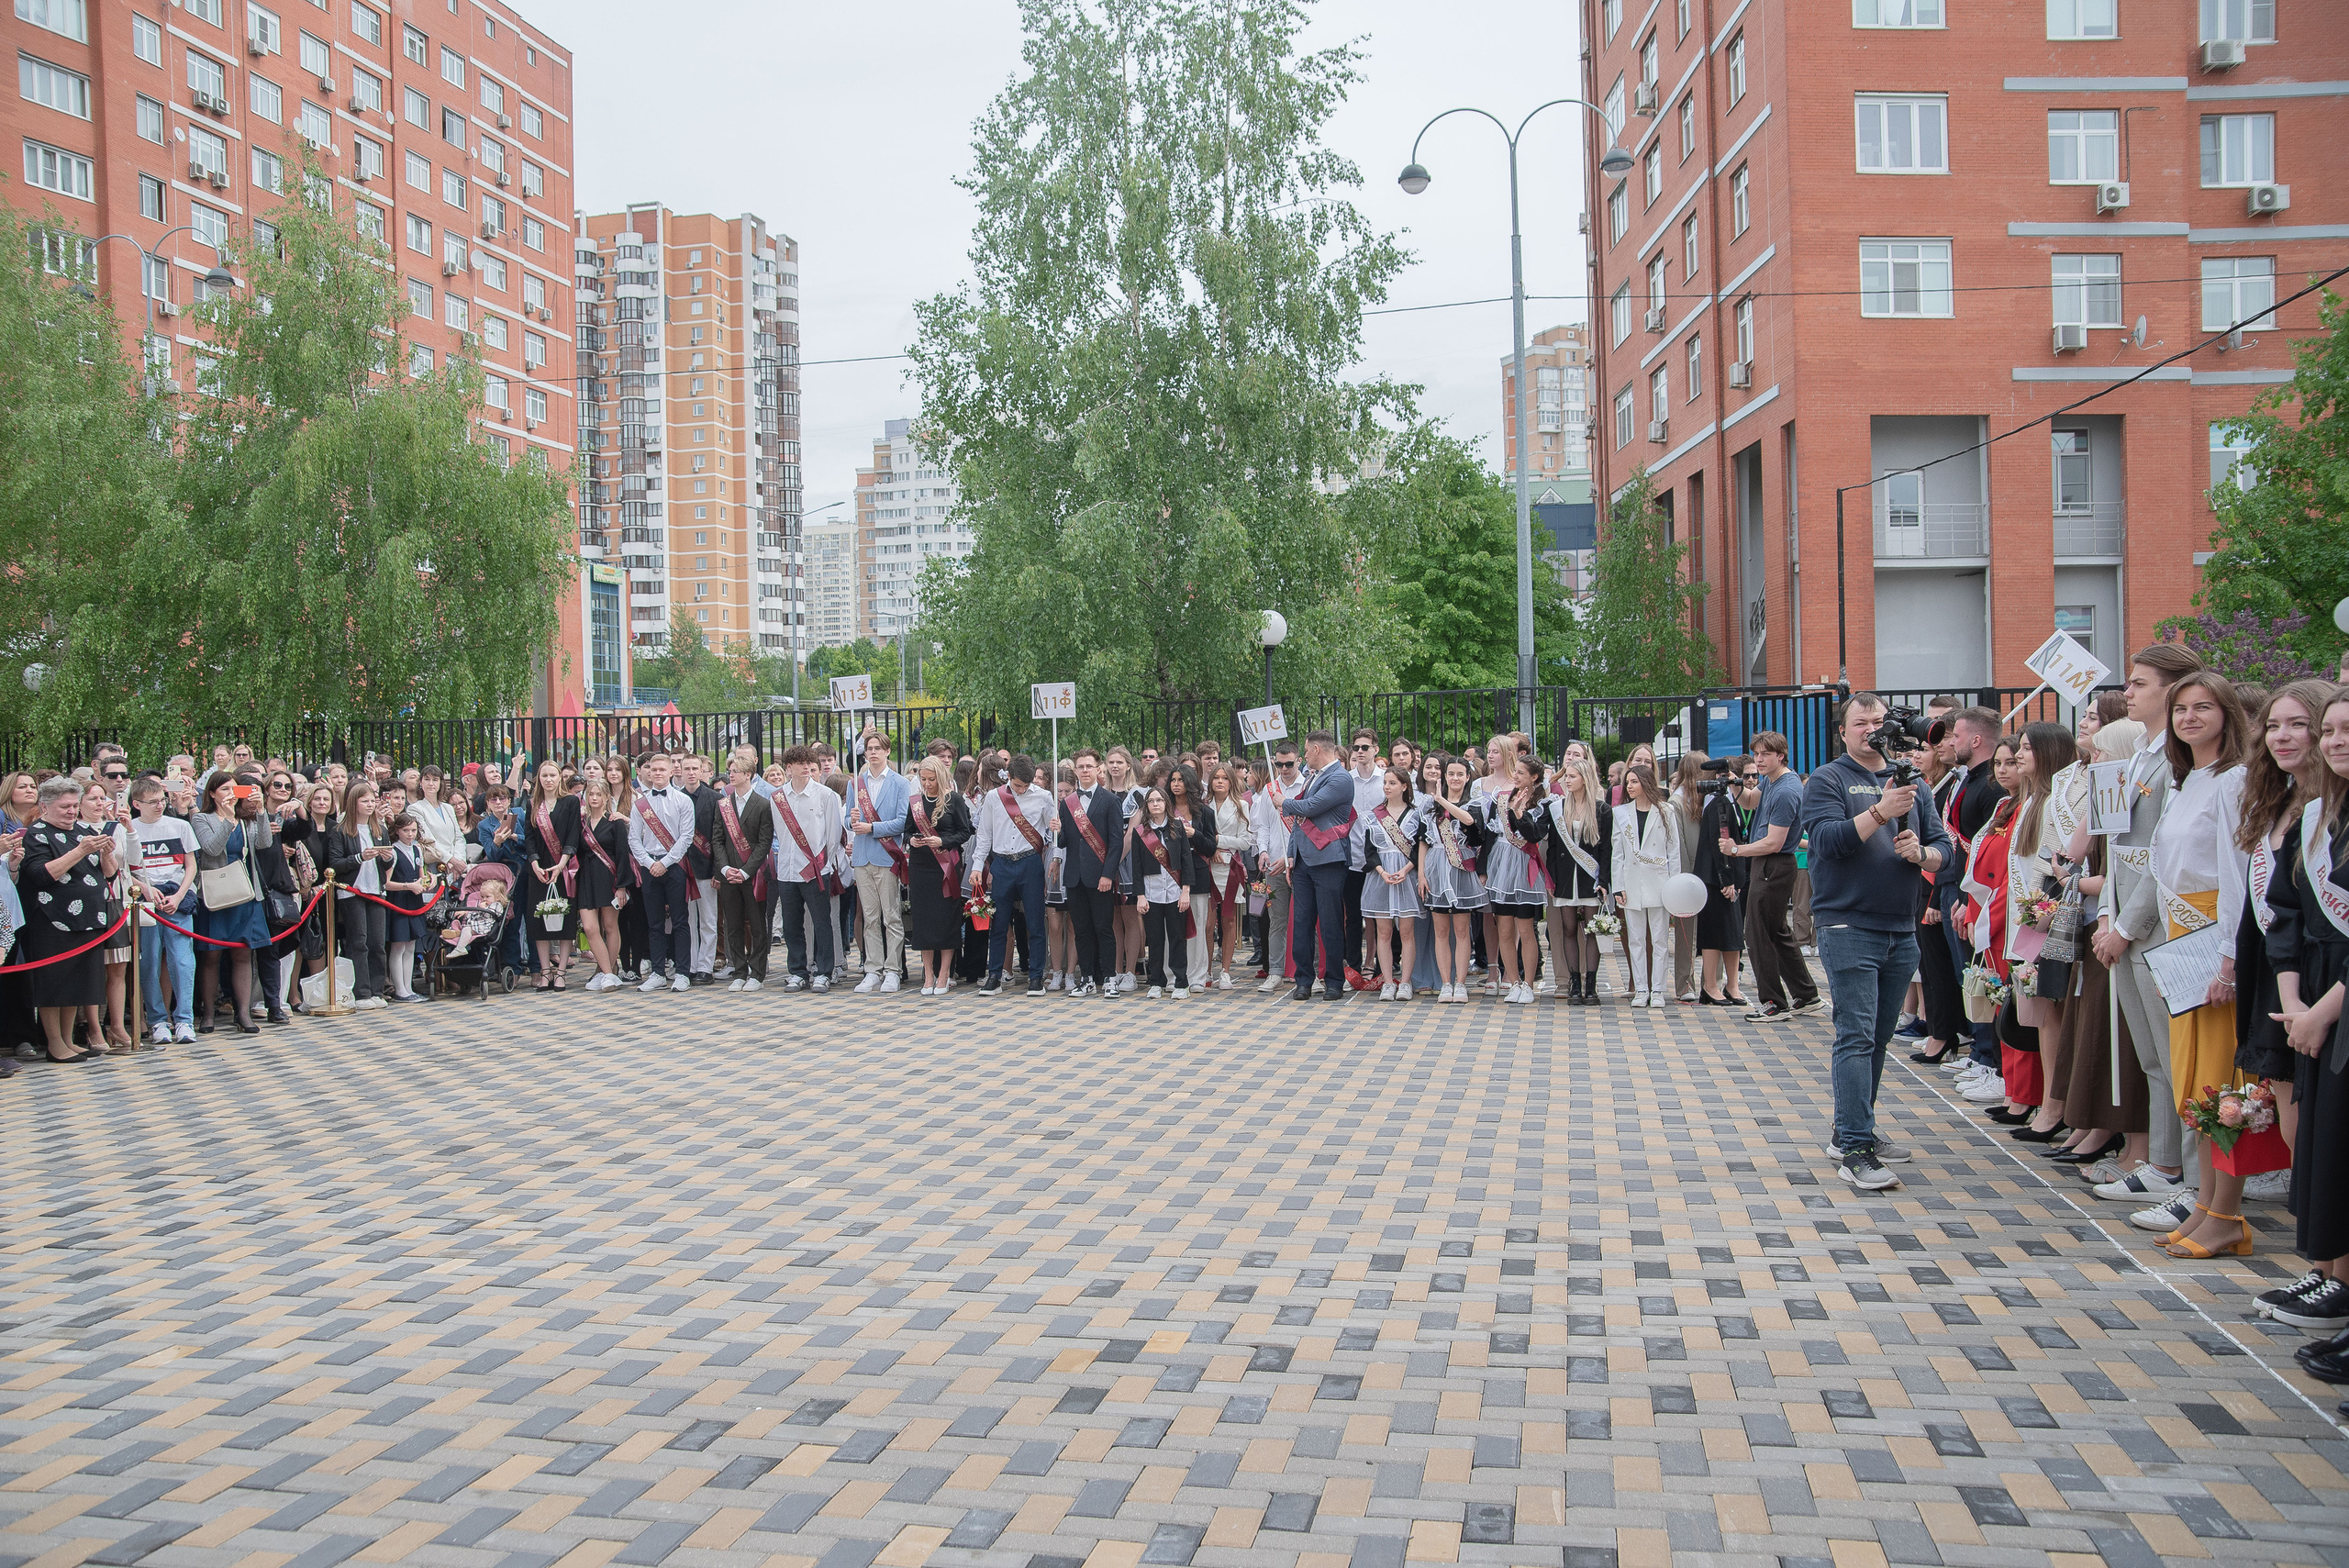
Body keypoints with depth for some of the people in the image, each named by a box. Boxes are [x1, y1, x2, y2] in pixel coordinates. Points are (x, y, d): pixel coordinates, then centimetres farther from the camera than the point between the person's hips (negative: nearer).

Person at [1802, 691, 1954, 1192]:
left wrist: (1921, 852, -9)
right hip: (1848, 927, -6)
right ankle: (1856, 1150, -14)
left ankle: (1851, 1132, 23)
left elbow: (1944, 846, 12)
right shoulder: (1828, 780, 0)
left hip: (1901, 930, 6)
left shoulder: (1910, 784, 15)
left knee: (1877, 1038, 12)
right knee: (1857, 1037, -12)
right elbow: (1828, 839, -15)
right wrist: (1880, 811, -24)